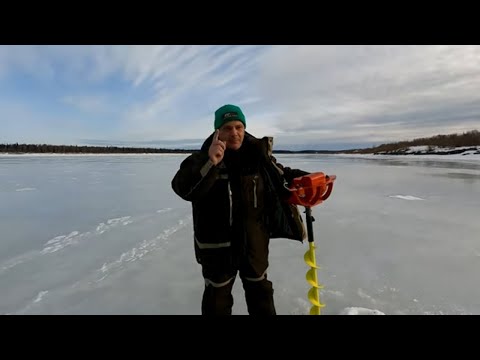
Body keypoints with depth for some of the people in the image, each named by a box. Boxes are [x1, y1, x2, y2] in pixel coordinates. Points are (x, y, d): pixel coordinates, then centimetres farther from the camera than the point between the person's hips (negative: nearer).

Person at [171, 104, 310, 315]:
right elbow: (183, 188, -32)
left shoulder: (258, 154, -4)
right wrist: (209, 163, -45)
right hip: (218, 244, -2)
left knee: (260, 290, 24)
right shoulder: (203, 158, -16)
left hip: (255, 241, 3)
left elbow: (281, 175, 11)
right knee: (217, 297, 19)